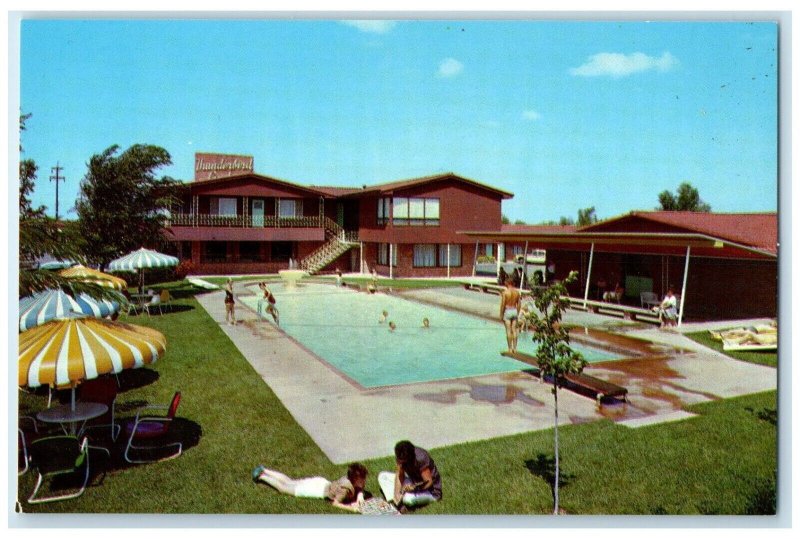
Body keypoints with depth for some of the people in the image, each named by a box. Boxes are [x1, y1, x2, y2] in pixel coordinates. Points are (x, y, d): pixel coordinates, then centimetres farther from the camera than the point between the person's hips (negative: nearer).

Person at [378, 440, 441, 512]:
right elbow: (399, 476, -13)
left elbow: (429, 482, -28)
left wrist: (414, 487, -43)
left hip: (431, 491, -7)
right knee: (382, 476, -3)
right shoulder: (401, 457, -13)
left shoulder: (421, 459, -32)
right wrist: (397, 493, -27)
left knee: (408, 498, -40)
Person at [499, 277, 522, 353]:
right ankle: (515, 348, 12)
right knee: (514, 330, 9)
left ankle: (510, 348, 3)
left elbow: (502, 305, -11)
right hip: (515, 311, 4)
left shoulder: (505, 292, -12)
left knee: (508, 331, 1)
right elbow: (518, 304, 6)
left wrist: (501, 315, -3)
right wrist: (517, 313, 17)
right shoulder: (517, 292, 1)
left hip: (507, 311, -4)